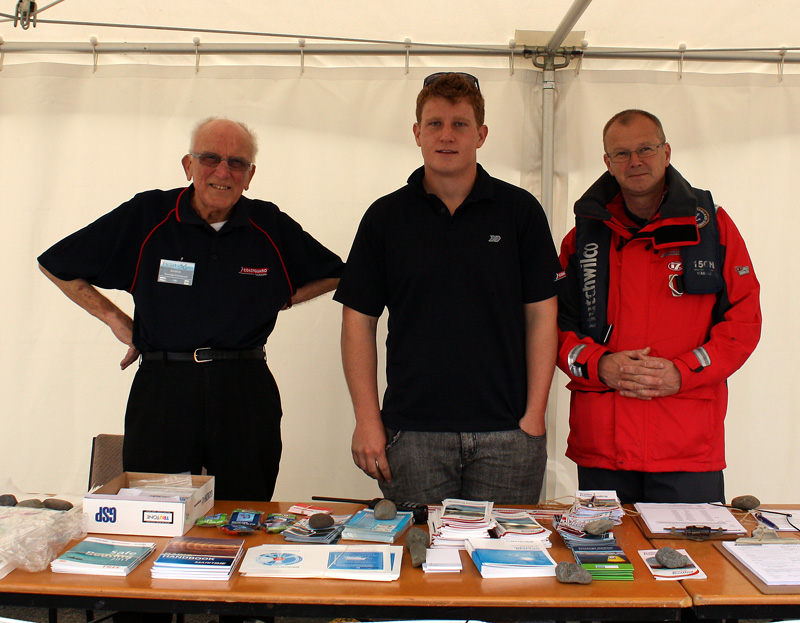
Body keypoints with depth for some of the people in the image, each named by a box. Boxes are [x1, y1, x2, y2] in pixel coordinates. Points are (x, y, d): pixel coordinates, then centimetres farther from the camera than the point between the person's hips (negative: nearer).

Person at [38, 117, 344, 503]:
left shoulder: (272, 227, 4)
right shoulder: (146, 215, 1)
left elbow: (333, 275, 20)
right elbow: (56, 265, 10)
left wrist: (276, 301, 10)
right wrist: (114, 318, 7)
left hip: (247, 395, 1)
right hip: (161, 390, -1)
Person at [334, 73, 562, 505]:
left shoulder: (520, 211, 3)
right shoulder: (386, 217, 5)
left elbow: (540, 316, 3)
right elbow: (359, 320, 5)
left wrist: (534, 416, -3)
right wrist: (367, 419, -2)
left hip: (506, 433, 0)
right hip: (411, 433, 1)